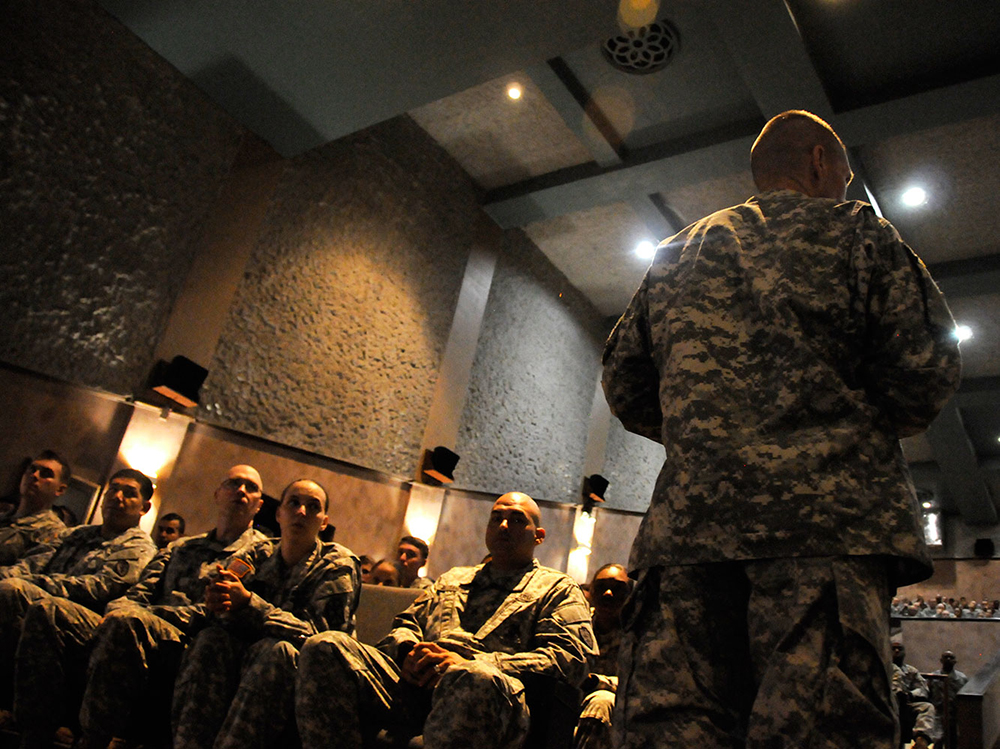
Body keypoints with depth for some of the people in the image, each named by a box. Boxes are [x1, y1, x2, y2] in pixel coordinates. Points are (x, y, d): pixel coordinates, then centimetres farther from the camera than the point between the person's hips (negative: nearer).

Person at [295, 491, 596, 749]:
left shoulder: (559, 589, 18)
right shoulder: (453, 578, 35)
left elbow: (571, 658, 0)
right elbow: (406, 622, 31)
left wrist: (470, 664, -12)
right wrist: (410, 650, 2)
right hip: (416, 683, 5)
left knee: (474, 679, -42)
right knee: (324, 647, -20)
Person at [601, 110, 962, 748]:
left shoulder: (674, 255, 23)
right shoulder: (855, 230, 11)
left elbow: (626, 390, 21)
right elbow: (927, 371, 1)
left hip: (688, 521, 5)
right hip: (825, 518, -4)